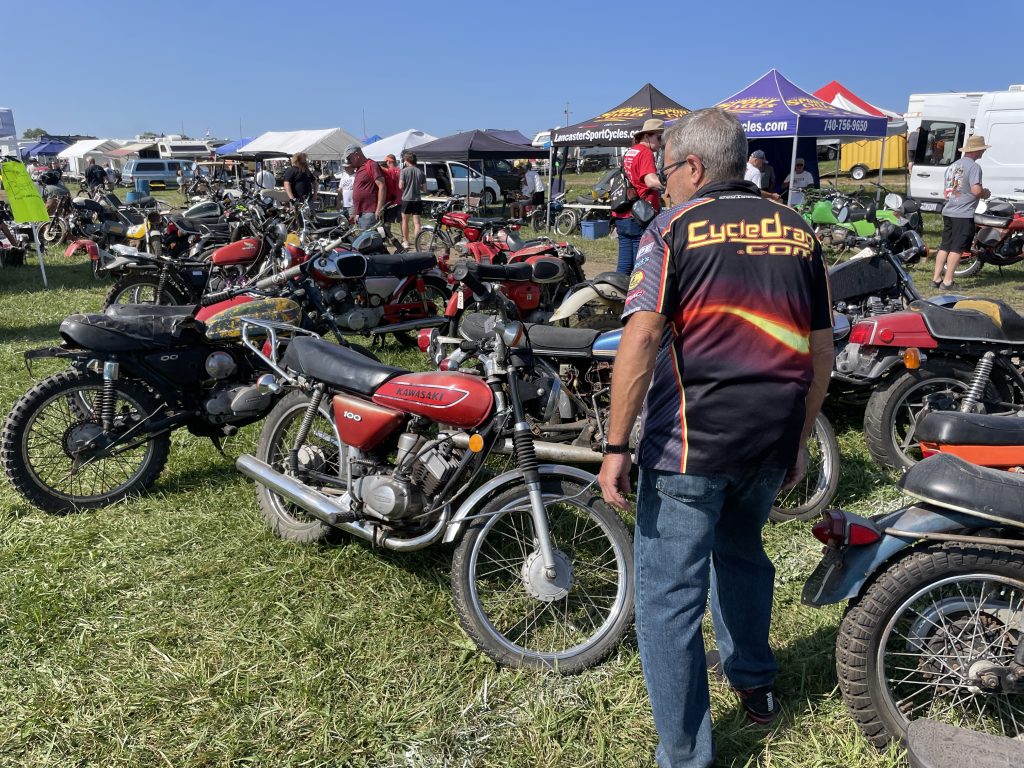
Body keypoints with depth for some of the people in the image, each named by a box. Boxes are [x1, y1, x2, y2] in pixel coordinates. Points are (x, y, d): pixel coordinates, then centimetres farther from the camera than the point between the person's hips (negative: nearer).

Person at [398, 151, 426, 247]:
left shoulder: (404, 171, -8)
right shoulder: (420, 171, 3)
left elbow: (401, 186, -11)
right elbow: (424, 188, 4)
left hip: (406, 199, -2)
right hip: (417, 199, 2)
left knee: (405, 220, 13)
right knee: (416, 222, 3)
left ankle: (405, 241, 17)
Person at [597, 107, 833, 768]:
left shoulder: (675, 229, -6)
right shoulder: (799, 232, 10)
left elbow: (640, 340, -17)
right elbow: (822, 350, 11)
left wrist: (616, 447, -14)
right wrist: (802, 437, 21)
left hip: (689, 444, -6)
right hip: (772, 442, 7)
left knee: (668, 597, 4)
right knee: (741, 551, 30)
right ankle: (756, 683, 48)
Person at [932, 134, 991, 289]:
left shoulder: (952, 166, 15)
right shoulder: (973, 166, -11)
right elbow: (976, 190, -19)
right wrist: (985, 194, -1)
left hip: (948, 211, 8)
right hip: (964, 214, -8)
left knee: (944, 247, 11)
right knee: (956, 249, -4)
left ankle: (936, 278, 11)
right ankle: (947, 281, -4)